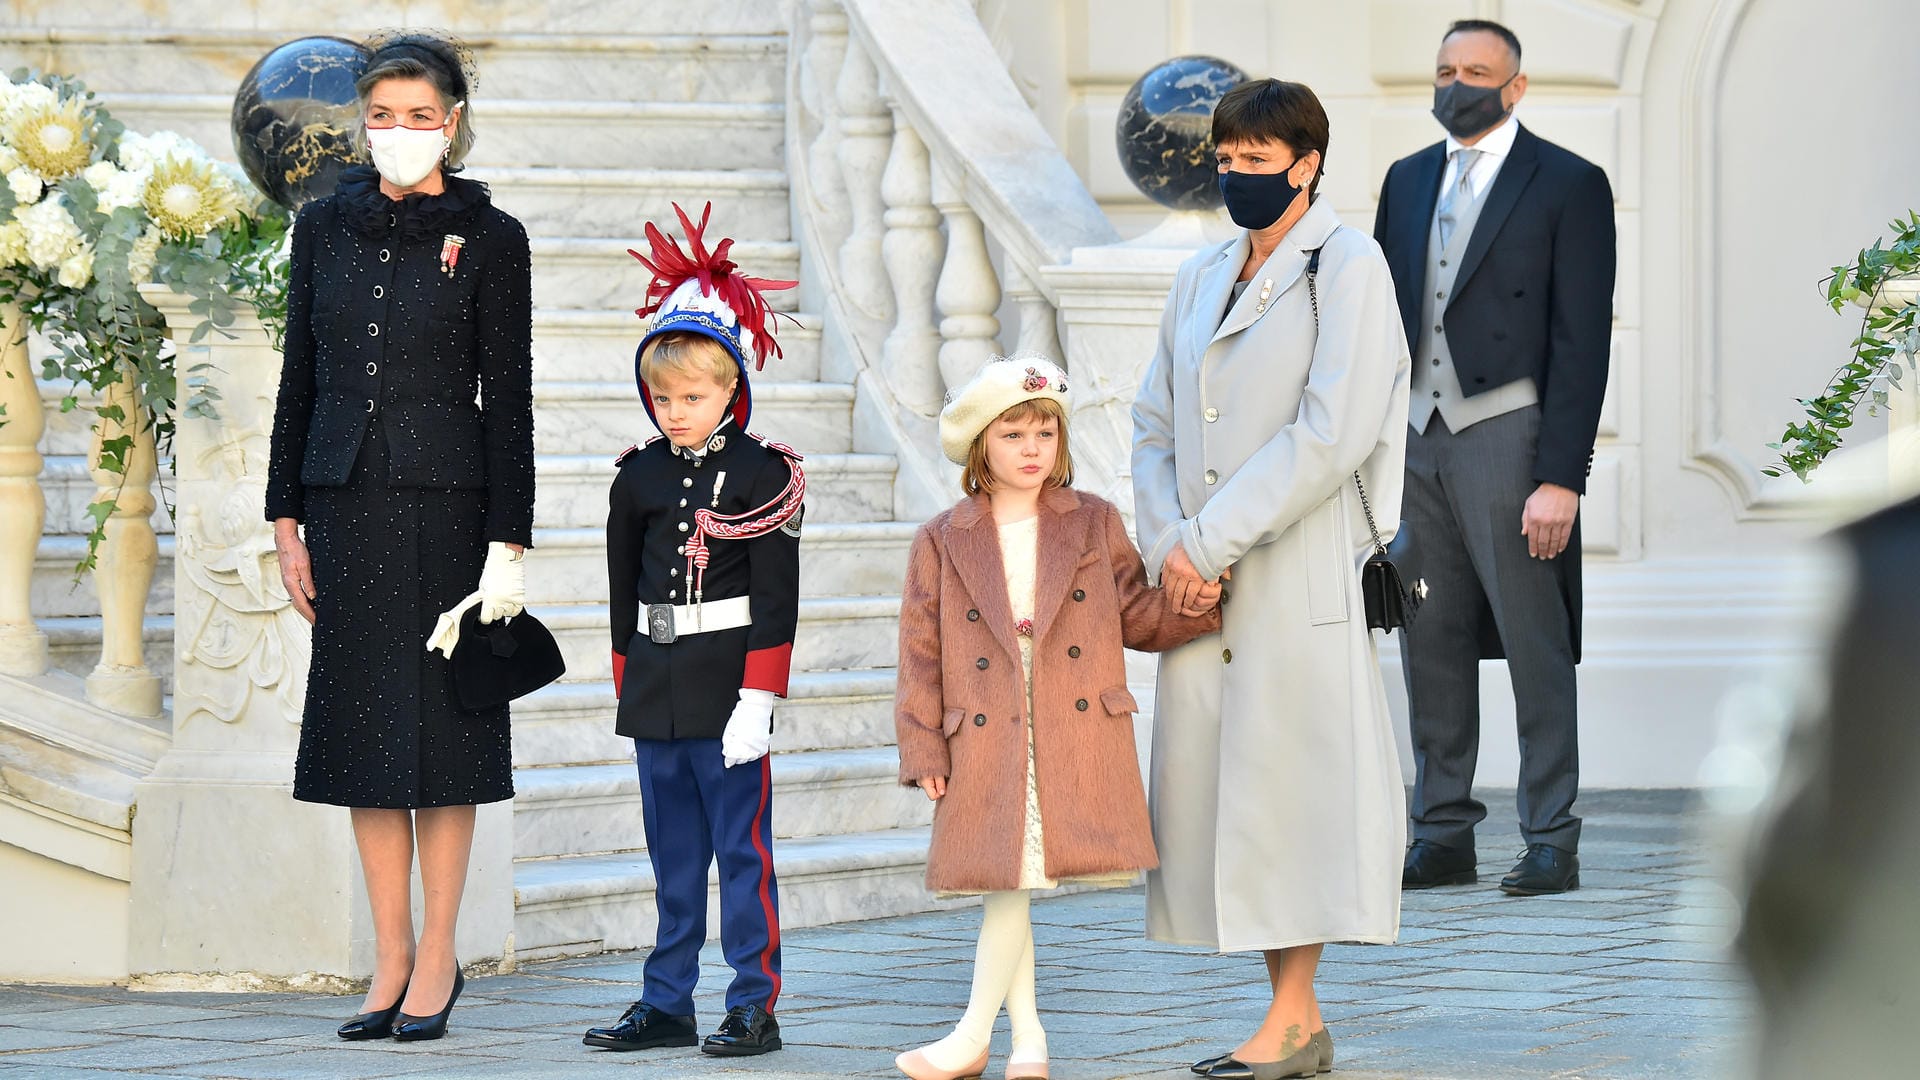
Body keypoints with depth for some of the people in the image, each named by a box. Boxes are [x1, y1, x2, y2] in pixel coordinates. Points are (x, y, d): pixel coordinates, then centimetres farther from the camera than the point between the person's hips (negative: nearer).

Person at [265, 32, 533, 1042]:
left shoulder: (488, 237, -3)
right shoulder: (325, 225, 8)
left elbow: (508, 398, -4)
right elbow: (299, 379, 11)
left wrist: (508, 542, -9)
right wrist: (288, 518, 6)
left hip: (445, 499, -4)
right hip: (346, 499, 4)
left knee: (440, 722, 0)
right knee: (362, 725, 5)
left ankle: (437, 956, 8)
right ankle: (391, 957, 12)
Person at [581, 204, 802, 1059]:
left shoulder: (762, 474, -6)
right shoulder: (638, 478, 8)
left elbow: (777, 597, -9)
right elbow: (623, 590, 15)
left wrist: (758, 699, -14)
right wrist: (631, 688, 12)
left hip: (729, 690, -5)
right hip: (656, 693, 5)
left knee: (743, 850, -1)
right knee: (672, 853, 11)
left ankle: (754, 1009, 5)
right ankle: (668, 1004, 17)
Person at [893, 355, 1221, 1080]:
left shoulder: (1095, 525, 10)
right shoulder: (942, 544, 7)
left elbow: (1136, 615, 11)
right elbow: (921, 652, 6)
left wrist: (1193, 606, -9)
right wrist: (923, 750, 0)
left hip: (1076, 742, -1)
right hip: (985, 745, 1)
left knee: (1011, 884, -5)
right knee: (1002, 884, 2)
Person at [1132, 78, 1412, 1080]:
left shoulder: (1348, 267, -5)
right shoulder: (1201, 279, 17)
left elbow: (1330, 432, -14)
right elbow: (1154, 424, 16)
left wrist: (1211, 538, -15)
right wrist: (1167, 540, -2)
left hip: (1300, 572, -7)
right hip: (1202, 581, 7)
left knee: (1286, 775, -7)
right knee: (1212, 777, 6)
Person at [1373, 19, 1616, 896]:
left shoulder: (1568, 185, -3)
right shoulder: (1407, 180, 14)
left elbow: (1582, 340, -7)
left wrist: (1561, 477, -14)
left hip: (1506, 436, -5)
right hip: (1414, 437, 6)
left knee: (1535, 650, -2)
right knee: (1430, 646, 8)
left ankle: (1551, 842, 4)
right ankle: (1443, 835, 15)